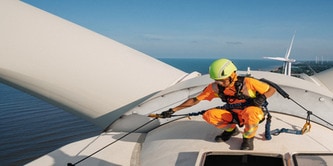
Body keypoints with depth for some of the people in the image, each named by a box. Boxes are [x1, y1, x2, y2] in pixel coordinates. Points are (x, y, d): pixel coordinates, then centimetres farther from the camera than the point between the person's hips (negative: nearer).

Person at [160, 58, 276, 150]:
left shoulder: (247, 82, -23)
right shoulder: (215, 87, -14)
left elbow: (272, 90, -10)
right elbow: (195, 100, -9)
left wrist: (262, 97, -32)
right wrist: (173, 110, -15)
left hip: (254, 113, -4)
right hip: (234, 115, 4)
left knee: (250, 112, -41)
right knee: (208, 115, -20)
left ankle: (248, 138, -8)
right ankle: (231, 129, 10)